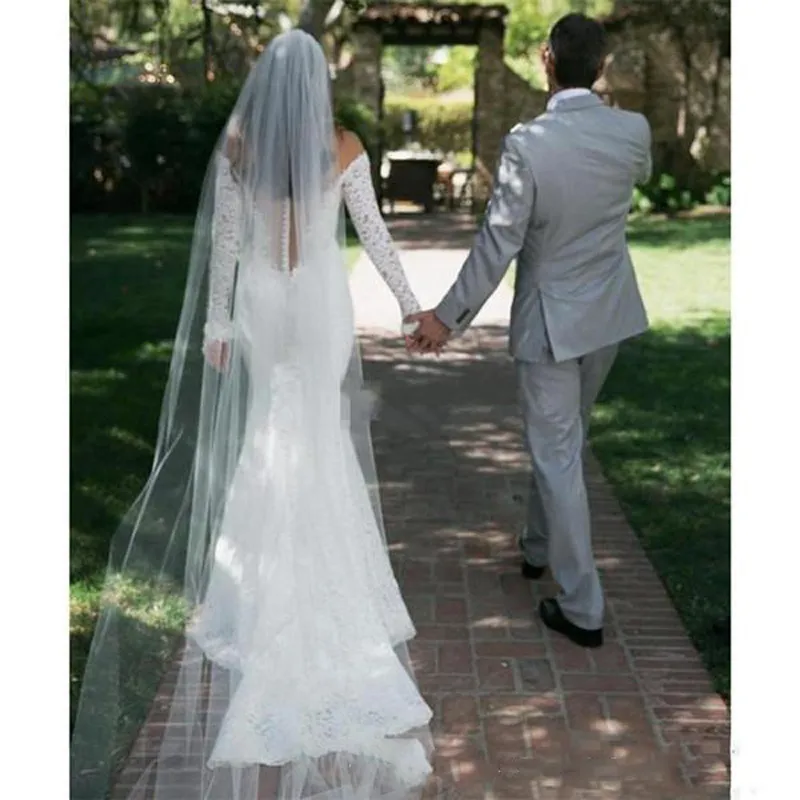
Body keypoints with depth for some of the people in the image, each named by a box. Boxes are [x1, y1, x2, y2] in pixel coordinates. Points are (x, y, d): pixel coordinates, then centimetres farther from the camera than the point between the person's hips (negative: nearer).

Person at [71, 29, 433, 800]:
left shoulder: (235, 146, -6)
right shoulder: (345, 149, -11)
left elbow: (222, 240, -3)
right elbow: (374, 234, -7)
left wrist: (215, 318, 5)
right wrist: (409, 301, 3)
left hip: (260, 302, 2)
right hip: (320, 300, -2)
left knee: (266, 431, 19)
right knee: (321, 433, 11)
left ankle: (271, 571, 27)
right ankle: (322, 566, 17)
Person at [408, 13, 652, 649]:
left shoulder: (527, 144, -23)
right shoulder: (634, 131, -8)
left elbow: (498, 244, -20)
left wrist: (448, 317, -9)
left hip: (550, 319, -5)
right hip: (610, 312, 6)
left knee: (557, 455, 3)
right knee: (563, 438, 24)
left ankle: (582, 609, 8)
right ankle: (540, 545, 43)